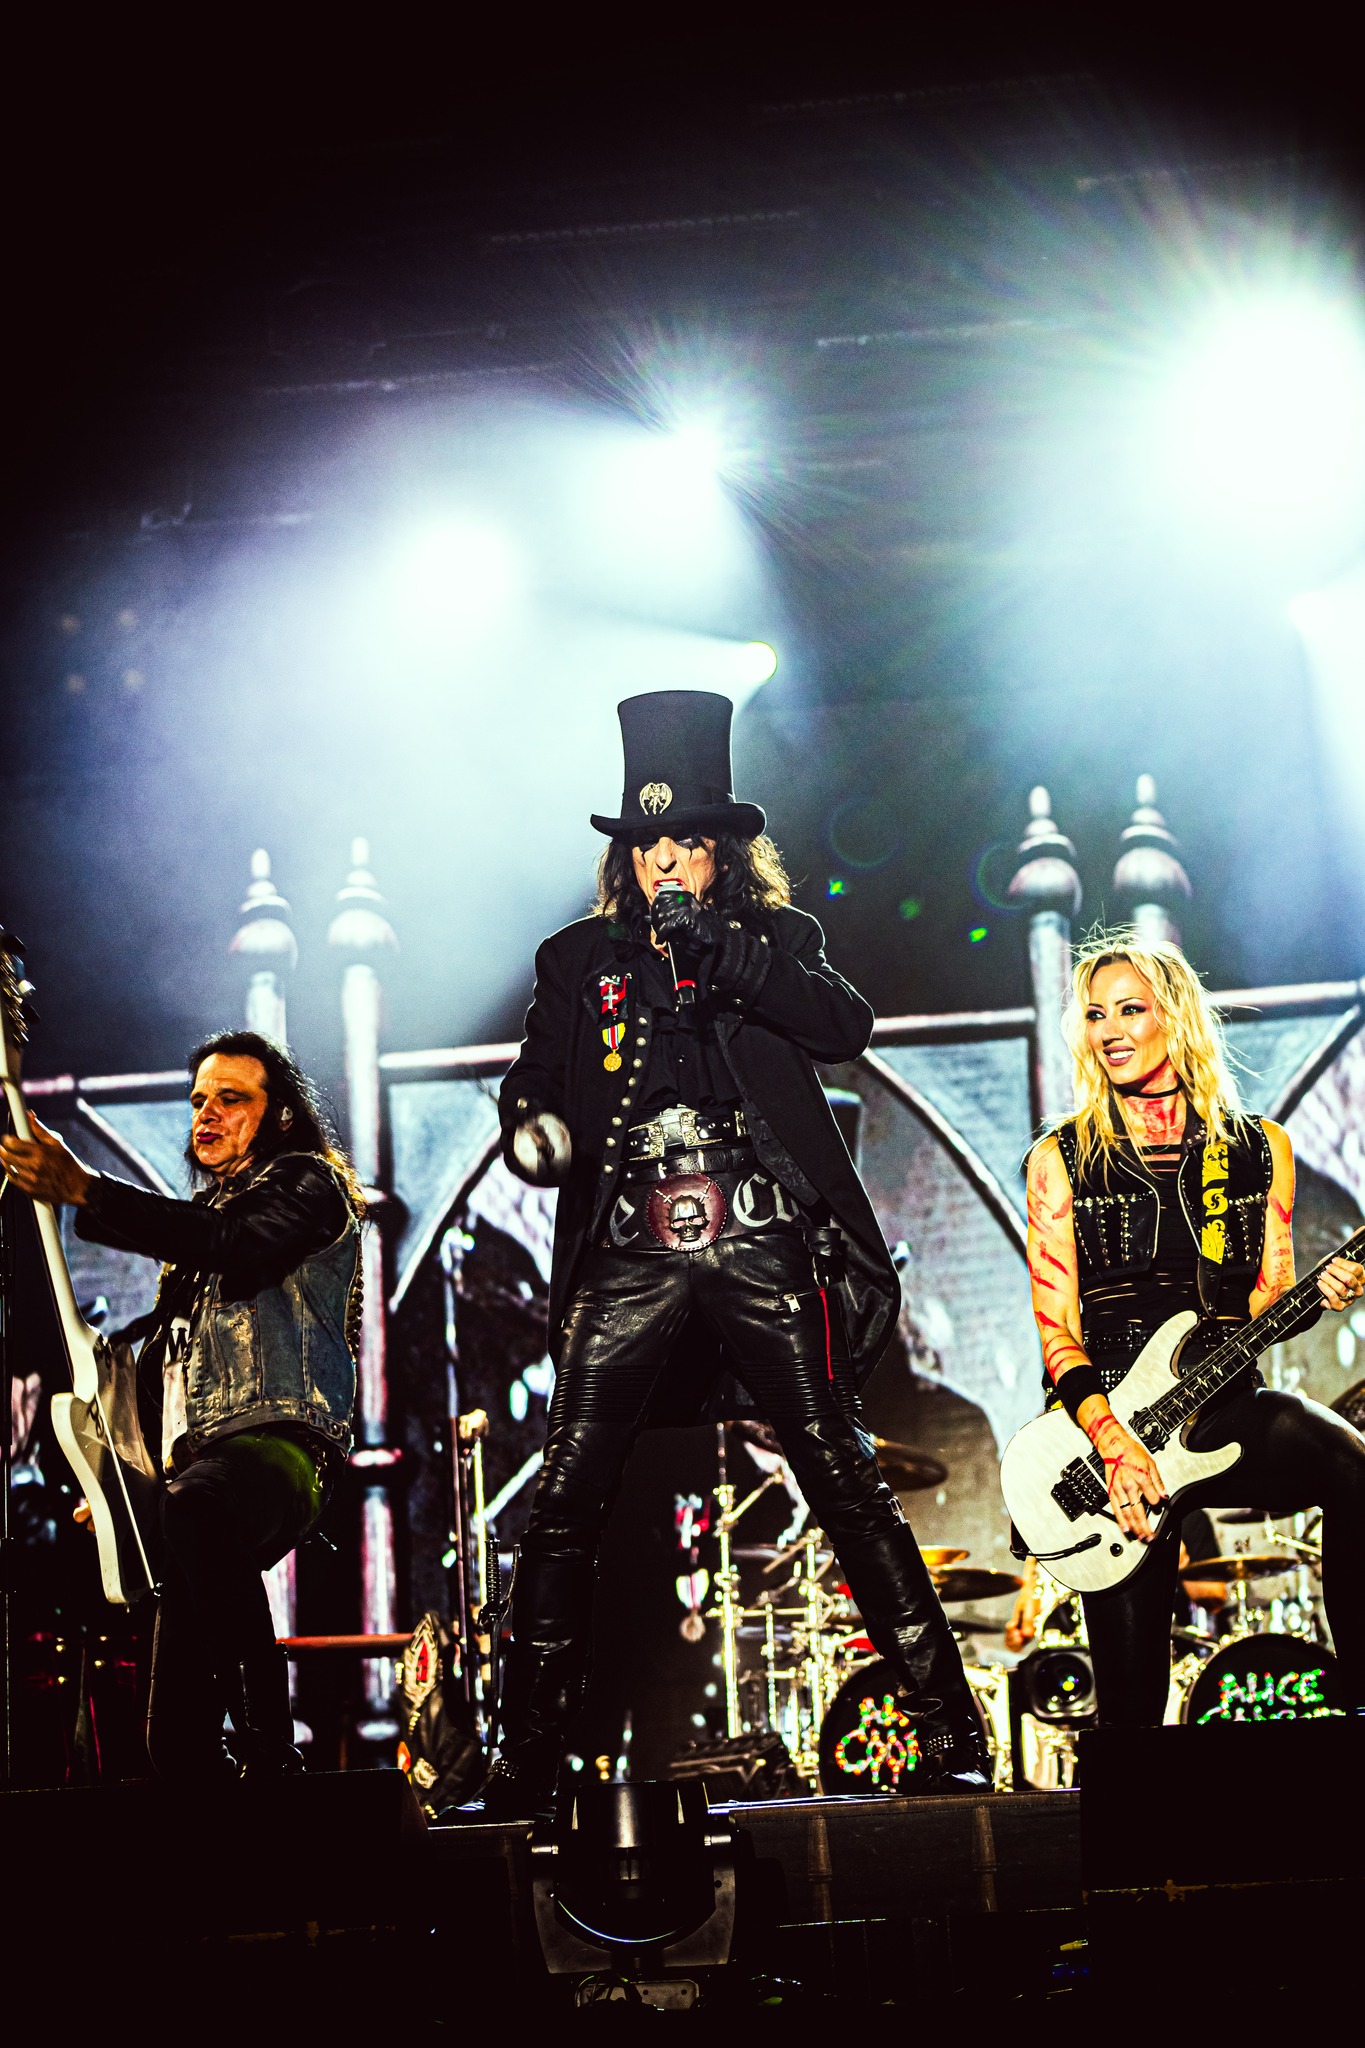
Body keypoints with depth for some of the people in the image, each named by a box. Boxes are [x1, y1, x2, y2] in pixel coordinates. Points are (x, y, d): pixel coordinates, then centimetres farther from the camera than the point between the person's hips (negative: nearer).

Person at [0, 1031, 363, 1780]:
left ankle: (270, 1747, -41)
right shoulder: (201, 1215, 28)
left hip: (281, 1442, -8)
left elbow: (234, 1245, -16)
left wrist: (85, 1191, -22)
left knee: (197, 1509, -44)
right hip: (197, 1464, 8)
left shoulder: (308, 1184, 5)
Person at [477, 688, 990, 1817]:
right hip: (631, 1258, 2)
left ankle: (953, 1742, 1)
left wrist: (720, 953, -17)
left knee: (845, 1482, -6)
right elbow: (536, 1080, 17)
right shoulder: (582, 960, 17)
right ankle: (525, 1767, 3)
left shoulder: (777, 939, 11)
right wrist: (533, 1124, -7)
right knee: (564, 1505, -6)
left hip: (763, 1248, -2)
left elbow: (848, 1024, -7)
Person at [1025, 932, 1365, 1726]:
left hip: (1230, 1410, 1)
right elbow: (1058, 1332, -2)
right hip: (1112, 1423, -1)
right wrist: (1110, 1438, -17)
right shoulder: (1063, 1159, 4)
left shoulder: (1260, 1148, 9)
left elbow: (1265, 1304, 9)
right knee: (1132, 1706, -5)